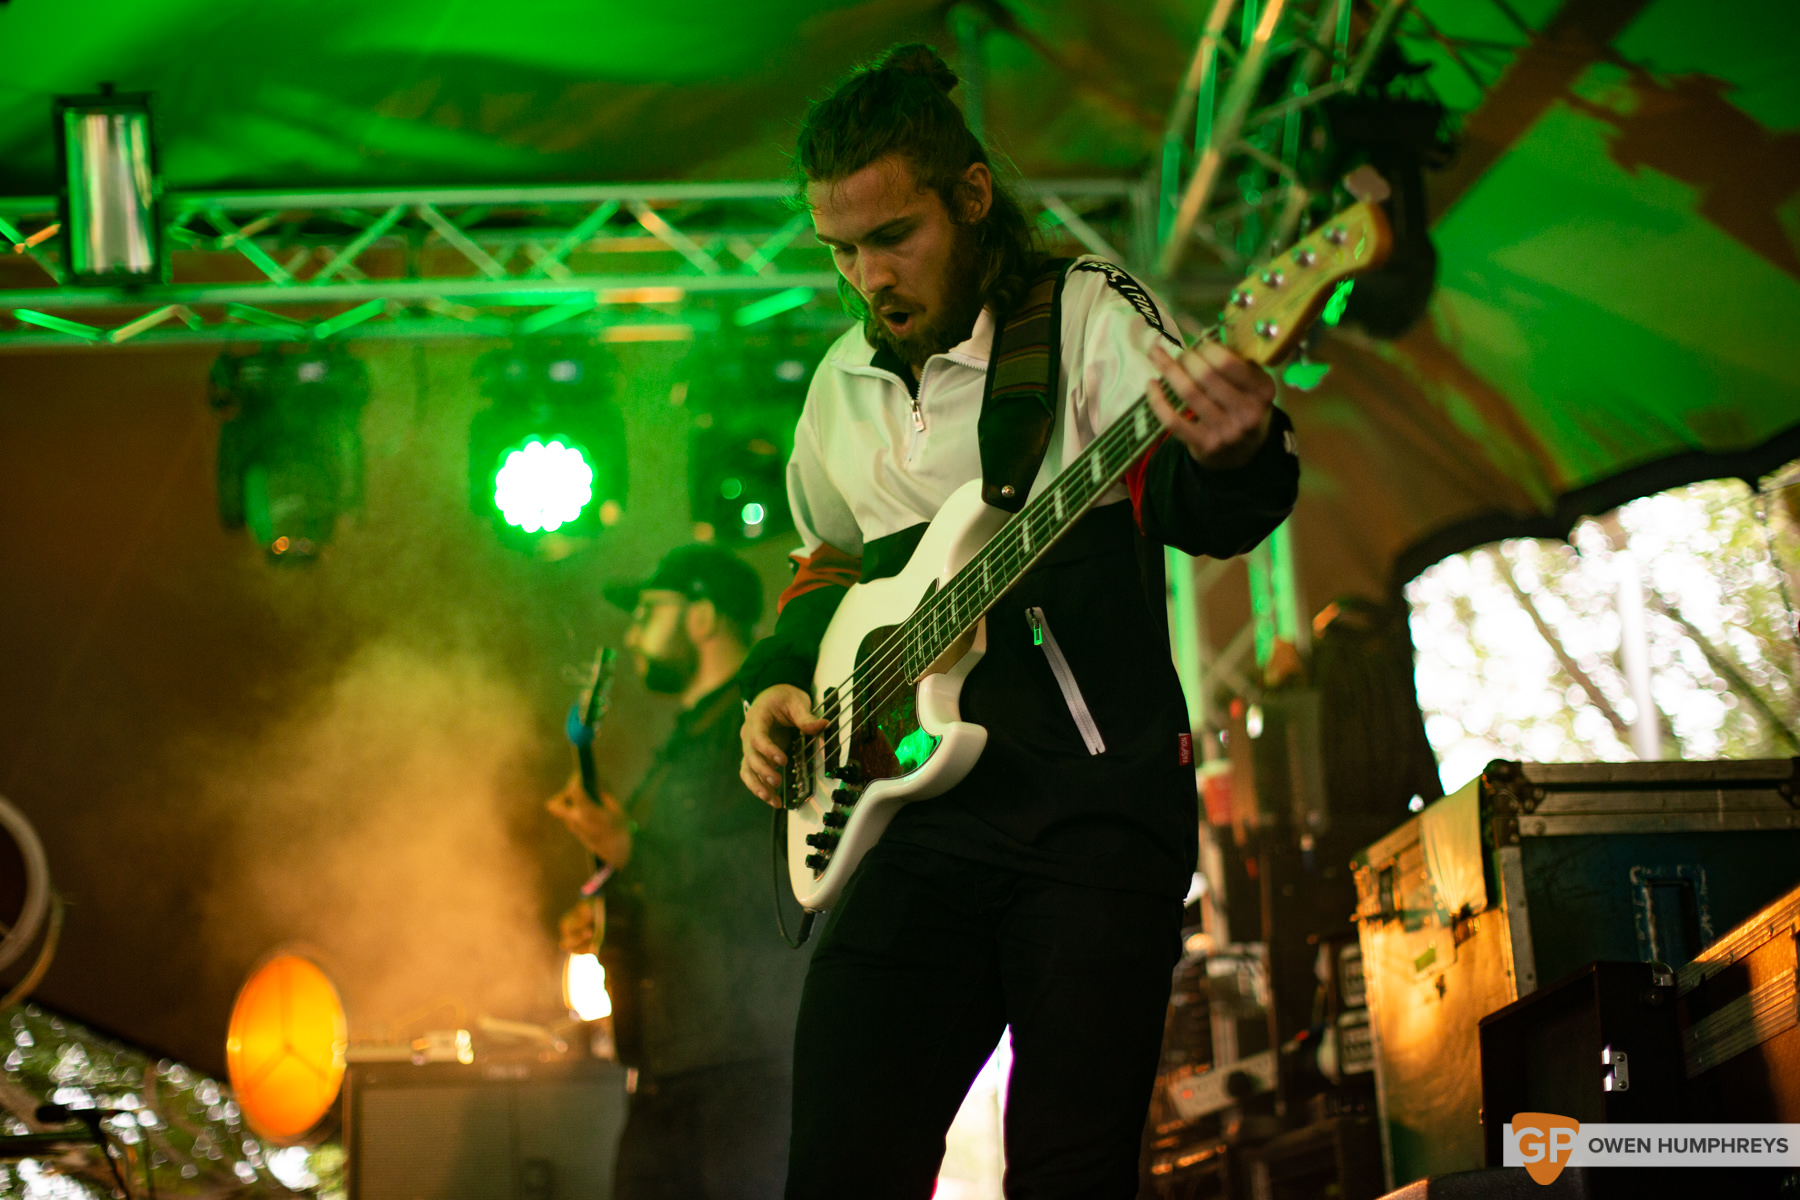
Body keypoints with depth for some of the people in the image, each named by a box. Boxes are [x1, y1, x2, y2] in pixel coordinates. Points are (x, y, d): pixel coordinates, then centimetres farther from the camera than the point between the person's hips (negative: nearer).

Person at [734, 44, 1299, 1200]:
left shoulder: (1088, 315, -2)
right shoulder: (843, 386, 17)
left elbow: (1191, 503, -20)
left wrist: (1231, 454, -44)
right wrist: (780, 680, 12)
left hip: (1097, 806, -5)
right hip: (912, 811, 5)